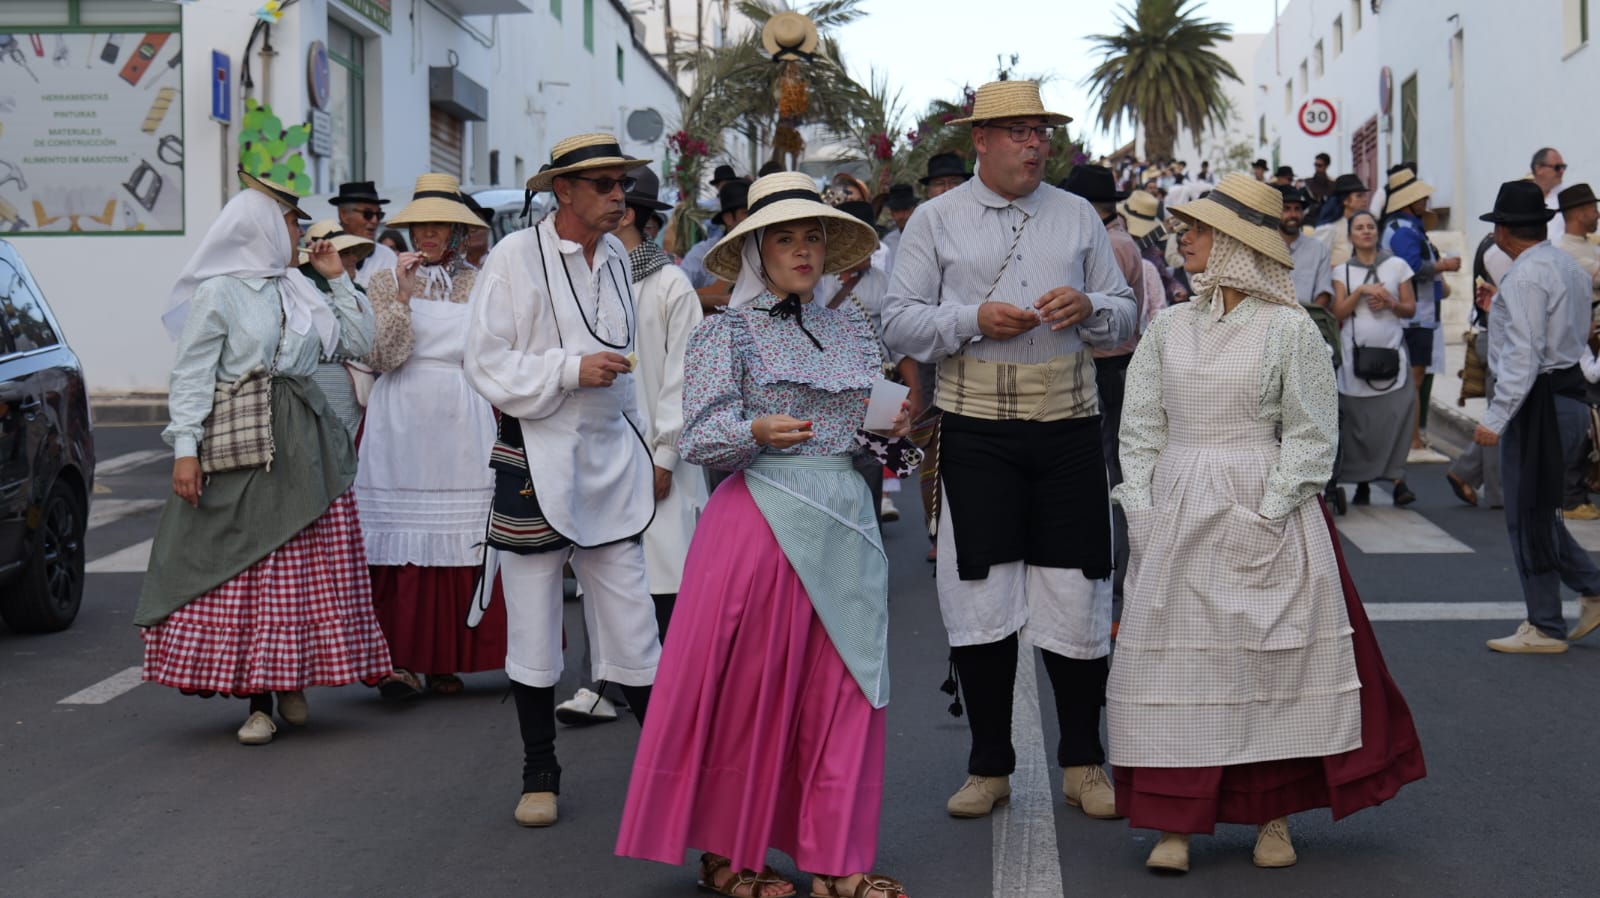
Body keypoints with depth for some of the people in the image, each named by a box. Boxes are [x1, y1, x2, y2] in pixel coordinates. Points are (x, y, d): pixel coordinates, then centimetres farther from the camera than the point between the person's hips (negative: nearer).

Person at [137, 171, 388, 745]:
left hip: (305, 444, 6)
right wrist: (185, 448, -14)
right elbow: (192, 376, -7)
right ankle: (260, 702, 1)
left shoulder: (297, 289, 14)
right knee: (243, 567, -4)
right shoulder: (218, 292, -4)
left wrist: (339, 280, 10)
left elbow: (358, 343, 16)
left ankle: (292, 686, 16)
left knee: (307, 568, 5)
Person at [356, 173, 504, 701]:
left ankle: (447, 660, 6)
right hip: (400, 426, -1)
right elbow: (382, 357, -6)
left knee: (460, 543, -2)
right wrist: (402, 294, -12)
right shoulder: (387, 282, 6)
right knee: (399, 541, -5)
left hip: (461, 428, 1)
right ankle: (400, 659, 0)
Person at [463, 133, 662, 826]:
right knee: (533, 627, 6)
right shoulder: (515, 258, -7)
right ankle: (540, 776, 18)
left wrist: (642, 445, 20)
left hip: (610, 458, 4)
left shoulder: (616, 258, 10)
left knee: (632, 622, 2)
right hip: (537, 461, -4)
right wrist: (572, 370, -18)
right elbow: (487, 366, -10)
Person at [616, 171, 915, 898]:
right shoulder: (729, 330, 0)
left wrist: (893, 430, 2)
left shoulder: (850, 327, 15)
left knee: (843, 689, 2)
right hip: (760, 520, -5)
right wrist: (756, 431, -24)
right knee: (748, 692, -1)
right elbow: (699, 436, -7)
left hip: (844, 523, 5)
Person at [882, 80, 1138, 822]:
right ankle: (989, 766, 13)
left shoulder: (1078, 216, 13)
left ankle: (1082, 764, 15)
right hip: (977, 433, -1)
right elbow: (899, 323, 1)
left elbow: (1126, 317, 14)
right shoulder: (937, 220, 6)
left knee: (1078, 599, 2)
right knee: (981, 598, 1)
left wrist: (1089, 307, -8)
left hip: (1069, 428, 2)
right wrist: (974, 320, -14)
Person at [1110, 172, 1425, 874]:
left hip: (1264, 517, -3)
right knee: (1175, 659, 0)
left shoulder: (1288, 328, -4)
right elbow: (1140, 428, 9)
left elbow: (1310, 435, -5)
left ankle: (1273, 816, 14)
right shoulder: (1169, 327, 8)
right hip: (1177, 519, 3)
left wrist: (1267, 514, -12)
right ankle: (1176, 823, 5)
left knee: (1273, 659, 1)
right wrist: (1142, 512, -2)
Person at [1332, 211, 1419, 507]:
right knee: (1358, 418, -1)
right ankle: (1362, 482, 5)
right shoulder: (1342, 271, 10)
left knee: (1396, 413, -13)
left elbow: (1410, 308, 9)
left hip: (1390, 350, 0)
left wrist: (1390, 303, -10)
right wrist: (1361, 291, -11)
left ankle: (1397, 478, -14)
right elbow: (1338, 312, 1)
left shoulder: (1397, 266, 9)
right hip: (1355, 352, 1)